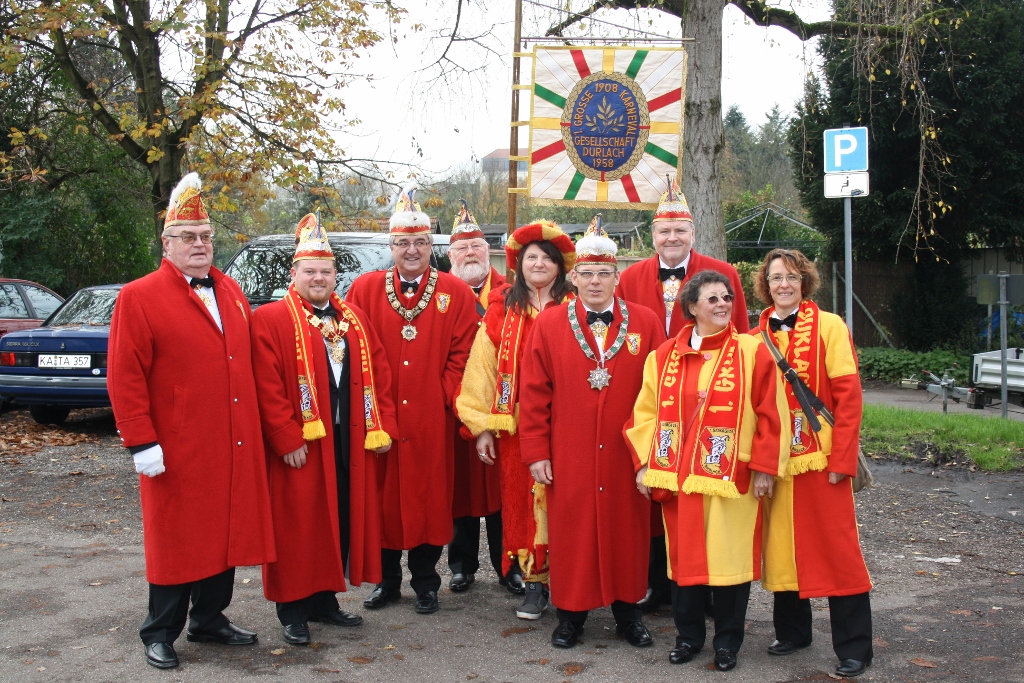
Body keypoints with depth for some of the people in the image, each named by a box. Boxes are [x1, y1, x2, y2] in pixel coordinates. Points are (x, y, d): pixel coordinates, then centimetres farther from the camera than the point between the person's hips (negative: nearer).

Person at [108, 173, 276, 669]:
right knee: (176, 539, 5)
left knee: (225, 532, 13)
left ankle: (209, 619, 30)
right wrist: (140, 442, -15)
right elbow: (124, 378, -11)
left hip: (233, 448, 6)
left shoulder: (230, 292, 11)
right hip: (178, 451, -6)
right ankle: (160, 633, 20)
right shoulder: (139, 297, -8)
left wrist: (253, 426, 15)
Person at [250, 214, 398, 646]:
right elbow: (268, 388, -13)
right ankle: (293, 610, 15)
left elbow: (378, 374, 11)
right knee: (298, 525, 2)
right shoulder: (269, 320, -6)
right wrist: (288, 440, -17)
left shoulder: (355, 319, 12)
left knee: (343, 520, 11)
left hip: (350, 444, 6)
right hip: (300, 446, -5)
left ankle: (325, 599, 26)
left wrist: (382, 427, 3)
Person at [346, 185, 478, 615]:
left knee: (430, 495, 6)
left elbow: (461, 355, 1)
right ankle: (386, 580, 25)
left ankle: (425, 583, 21)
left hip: (432, 419, -1)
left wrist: (444, 398, -8)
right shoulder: (365, 289, 4)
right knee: (382, 495, 8)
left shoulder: (455, 293, 3)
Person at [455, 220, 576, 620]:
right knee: (522, 498, 6)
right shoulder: (502, 309, 6)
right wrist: (482, 427, -1)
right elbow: (482, 366, 4)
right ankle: (535, 580, 18)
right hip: (515, 426, 2)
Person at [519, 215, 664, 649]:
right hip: (568, 459, 0)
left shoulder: (646, 323, 2)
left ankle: (628, 611, 26)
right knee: (571, 532, 6)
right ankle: (571, 614, 22)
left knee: (627, 530, 9)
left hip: (627, 458, 1)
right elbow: (534, 393, 0)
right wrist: (535, 451, -3)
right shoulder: (549, 324, 1)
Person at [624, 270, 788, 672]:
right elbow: (646, 412, 7)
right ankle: (688, 635, 25)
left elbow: (770, 415, -4)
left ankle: (727, 641, 21)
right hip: (679, 476, 3)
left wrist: (764, 468, -8)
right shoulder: (665, 356, 5)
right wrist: (646, 463, 0)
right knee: (684, 555, 9)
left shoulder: (752, 353, -3)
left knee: (730, 556, 4)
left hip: (732, 477, -2)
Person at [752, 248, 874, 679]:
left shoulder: (829, 326, -4)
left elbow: (849, 396, -8)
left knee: (837, 547, 0)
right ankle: (792, 631, 27)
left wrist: (841, 460, -14)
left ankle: (853, 648, 10)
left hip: (822, 457, -4)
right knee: (783, 545, 12)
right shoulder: (758, 336, 7)